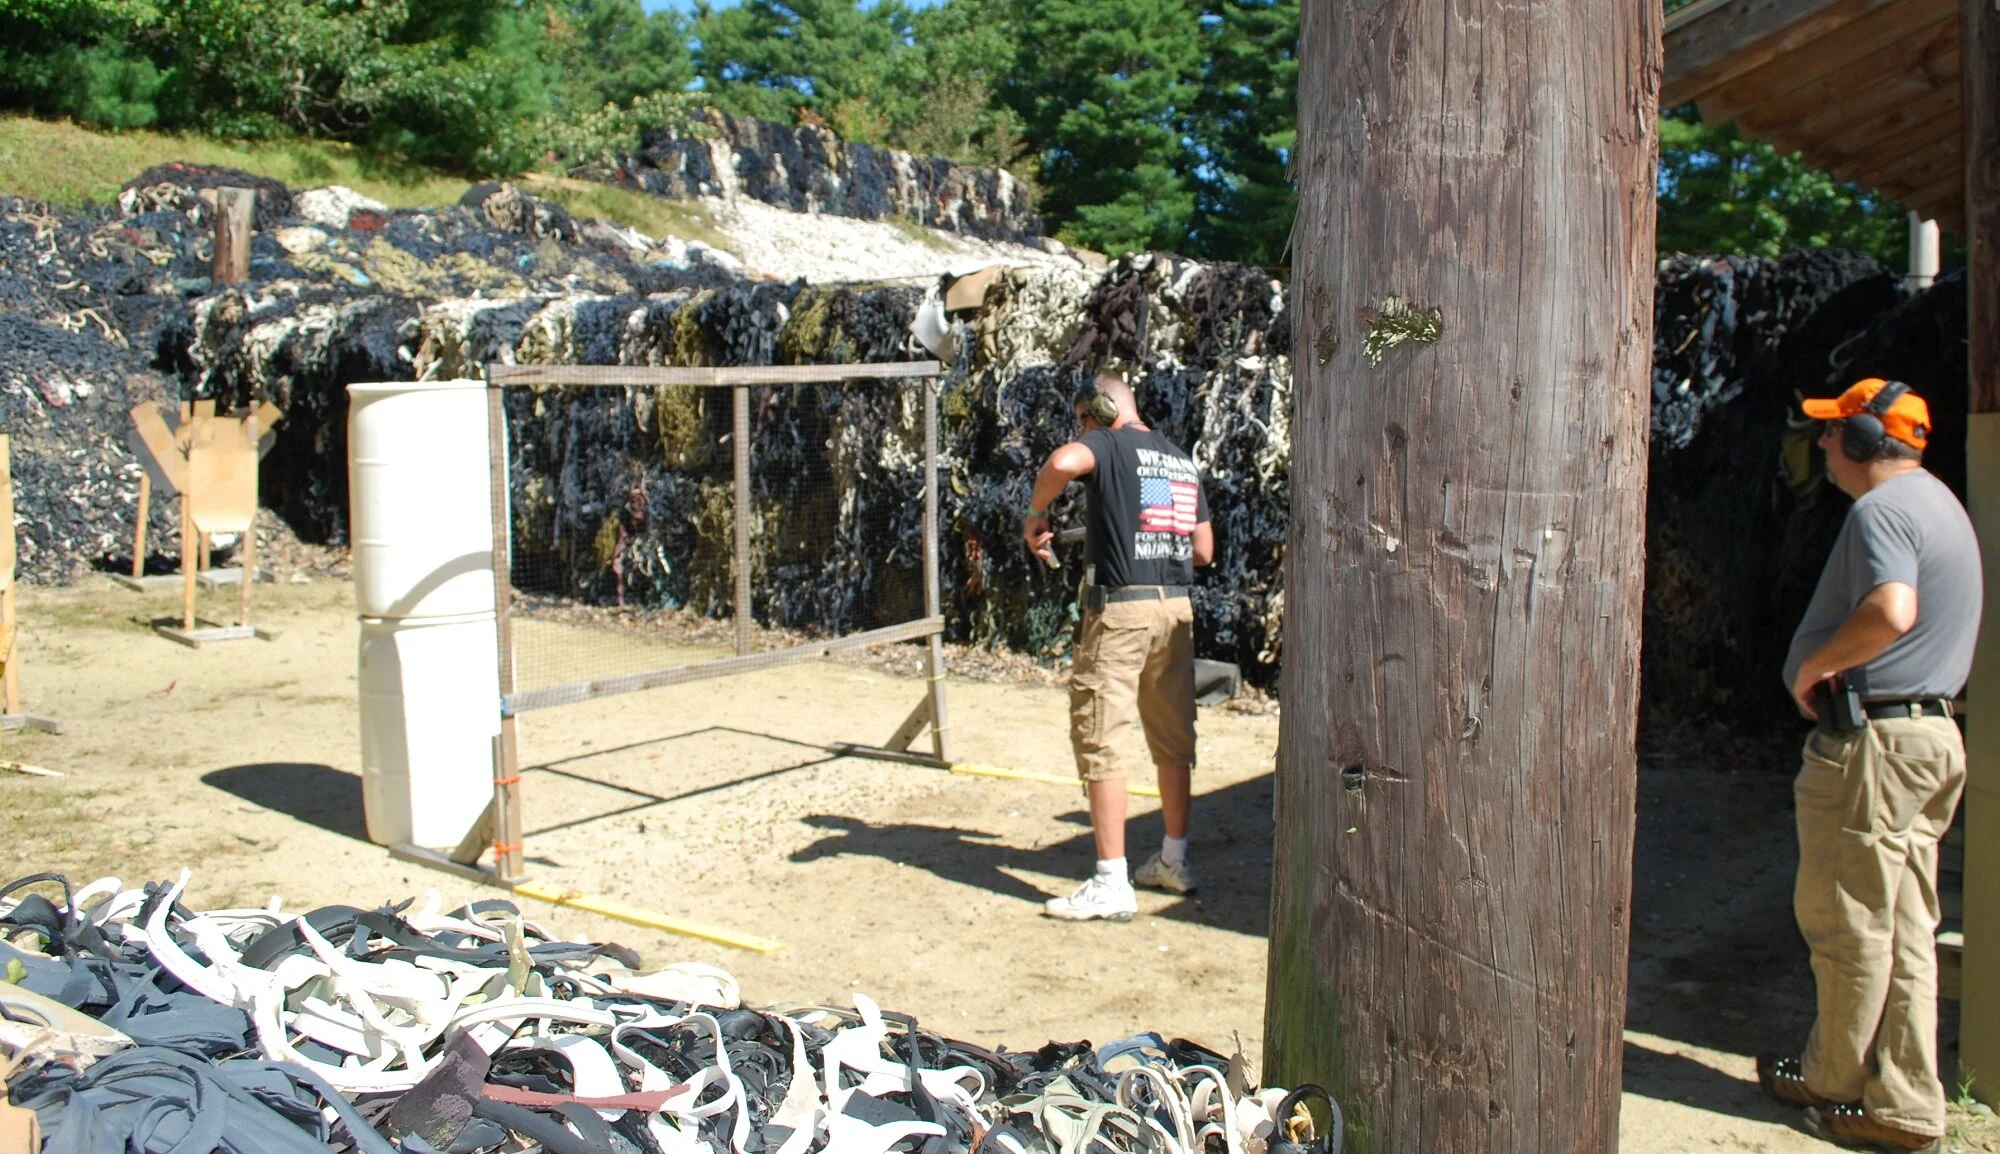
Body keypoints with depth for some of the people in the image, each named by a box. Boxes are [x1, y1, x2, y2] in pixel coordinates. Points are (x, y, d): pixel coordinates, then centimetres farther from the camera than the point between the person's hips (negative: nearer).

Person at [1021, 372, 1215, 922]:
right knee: (1173, 739, 17)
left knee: (1098, 740, -3)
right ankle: (1174, 861, 28)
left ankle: (1112, 884, -4)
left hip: (1121, 608, -8)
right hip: (1177, 607, 8)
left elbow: (1064, 462, -27)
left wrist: (1035, 513, -11)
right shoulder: (1183, 461, 18)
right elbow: (1204, 551, 18)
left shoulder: (1110, 444, -3)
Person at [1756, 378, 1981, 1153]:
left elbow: (1891, 610, -32)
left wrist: (1814, 664, -17)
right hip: (1934, 732, 10)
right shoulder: (1943, 505, 19)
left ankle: (1838, 1083, 16)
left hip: (1872, 738, -10)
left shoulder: (1881, 509, -15)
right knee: (1905, 929, 12)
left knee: (1848, 922, 3)